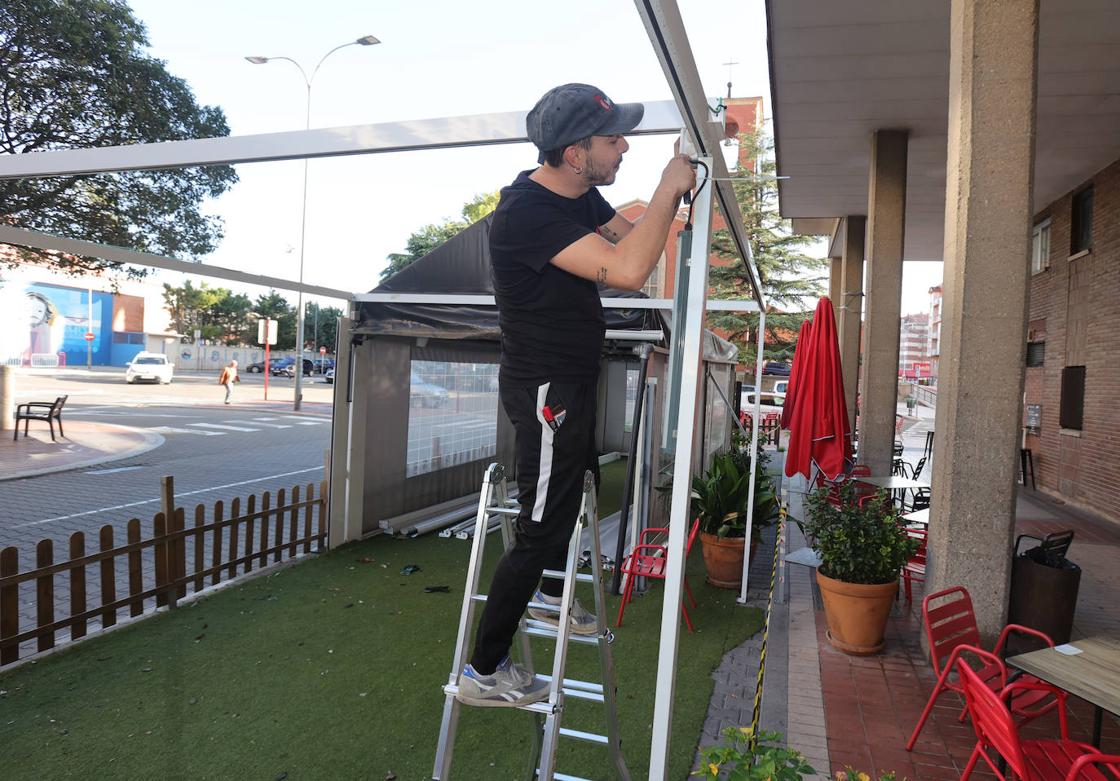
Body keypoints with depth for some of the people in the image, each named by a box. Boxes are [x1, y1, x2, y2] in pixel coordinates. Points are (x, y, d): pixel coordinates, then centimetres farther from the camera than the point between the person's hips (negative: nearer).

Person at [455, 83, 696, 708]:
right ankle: (484, 671, 13)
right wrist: (668, 188, -25)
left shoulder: (580, 195, 2)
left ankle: (550, 593, 51)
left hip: (573, 375, 10)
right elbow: (629, 269, -38)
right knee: (542, 526, -2)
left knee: (574, 487, 27)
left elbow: (630, 237, 16)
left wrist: (674, 195, -1)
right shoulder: (529, 211, -28)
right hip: (544, 387, -10)